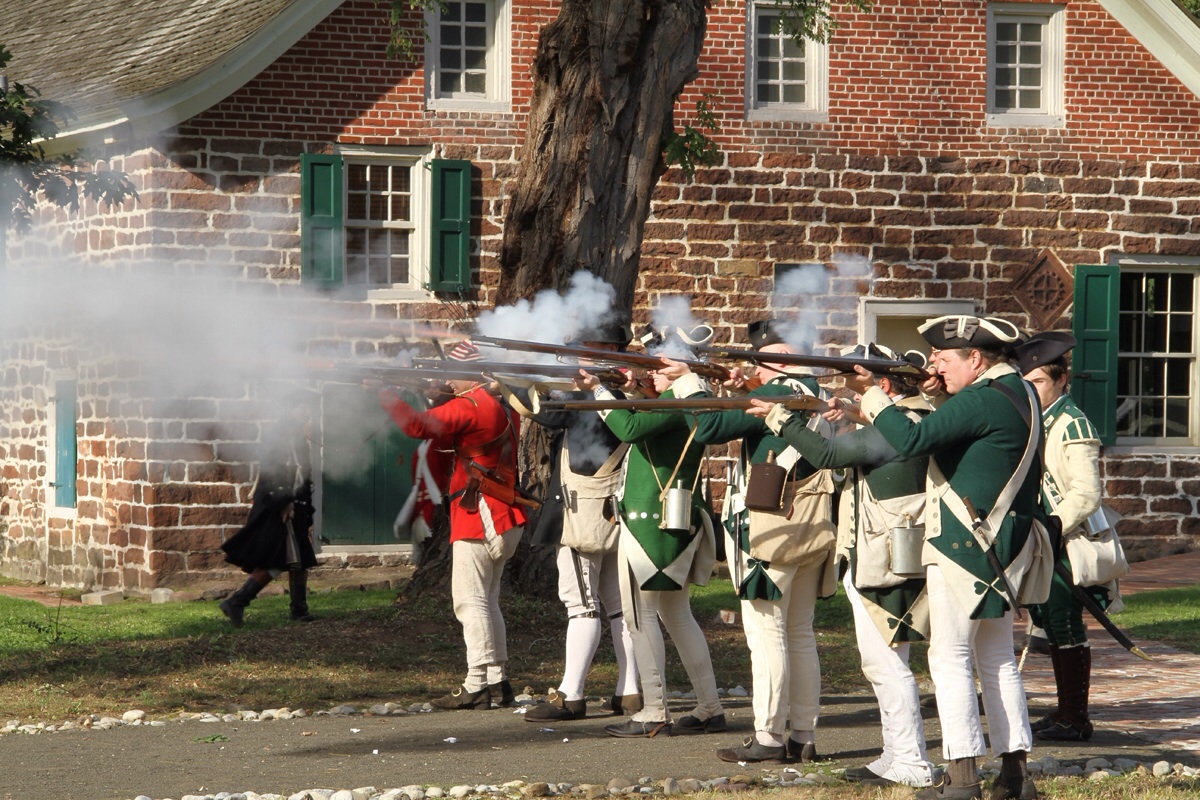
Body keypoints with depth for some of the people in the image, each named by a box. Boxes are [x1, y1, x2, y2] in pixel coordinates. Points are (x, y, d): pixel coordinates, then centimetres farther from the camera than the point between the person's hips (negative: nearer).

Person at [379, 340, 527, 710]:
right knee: (486, 600, 15)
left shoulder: (469, 406, -14)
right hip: (504, 520, 10)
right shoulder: (502, 405, 16)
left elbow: (419, 426, -24)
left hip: (479, 517, -10)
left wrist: (385, 396, -12)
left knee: (470, 601, -8)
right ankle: (497, 680, 16)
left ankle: (476, 686, -11)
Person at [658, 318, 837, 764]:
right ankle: (804, 736, 12)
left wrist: (687, 380, -8)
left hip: (771, 527, -8)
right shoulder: (817, 396, 14)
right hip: (812, 530, 8)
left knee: (766, 632, -6)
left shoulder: (774, 394, -12)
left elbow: (710, 428, -17)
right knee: (800, 634, 11)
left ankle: (768, 738, -6)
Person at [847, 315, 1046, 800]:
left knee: (950, 657, -4)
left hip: (965, 545, -10)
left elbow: (912, 441, -24)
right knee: (997, 659, 13)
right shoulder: (1019, 392, 13)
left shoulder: (981, 400, -18)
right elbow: (948, 430, 20)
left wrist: (872, 395, -13)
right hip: (1003, 546, 10)